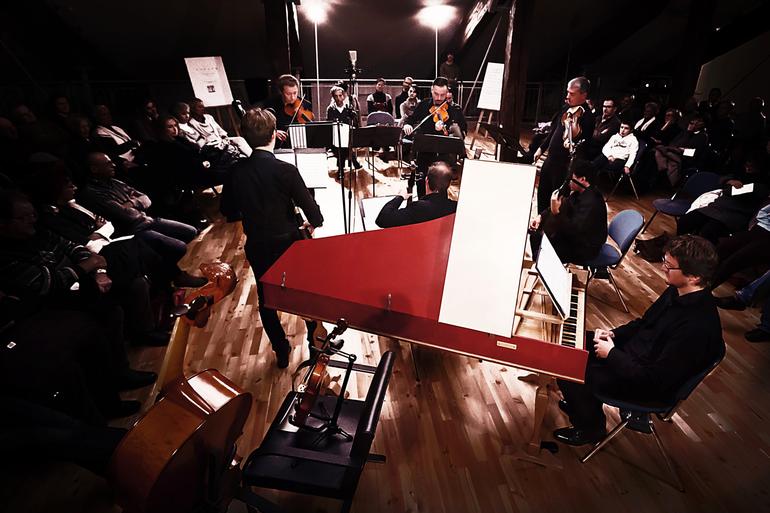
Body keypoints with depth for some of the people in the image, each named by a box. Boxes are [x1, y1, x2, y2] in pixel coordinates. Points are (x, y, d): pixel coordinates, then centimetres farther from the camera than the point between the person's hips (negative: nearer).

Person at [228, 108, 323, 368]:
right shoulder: (285, 170, -21)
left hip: (256, 247, 3)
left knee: (266, 300, 19)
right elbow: (313, 213, -19)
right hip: (288, 244, -3)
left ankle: (281, 352, 33)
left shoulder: (237, 171, -8)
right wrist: (313, 223, 3)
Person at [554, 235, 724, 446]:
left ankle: (590, 430, 14)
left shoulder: (698, 327, -32)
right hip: (633, 349, 9)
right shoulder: (679, 291, -5)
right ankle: (583, 402, 28)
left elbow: (656, 379, -29)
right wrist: (614, 333, -2)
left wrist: (611, 354, -21)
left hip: (649, 387, -9)